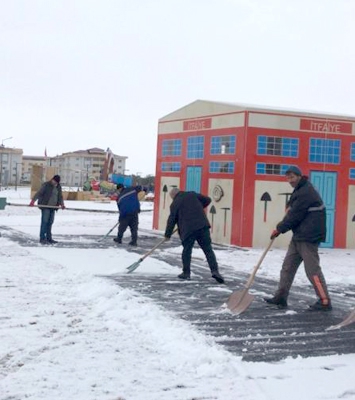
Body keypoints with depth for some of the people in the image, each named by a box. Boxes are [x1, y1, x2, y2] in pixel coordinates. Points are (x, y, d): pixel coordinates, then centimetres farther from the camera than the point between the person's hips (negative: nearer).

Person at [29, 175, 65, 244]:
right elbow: (39, 193, -15)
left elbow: (60, 196, 15)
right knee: (44, 222, -9)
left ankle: (48, 238, 15)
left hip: (53, 207, 7)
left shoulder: (58, 187, 13)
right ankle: (42, 239, -8)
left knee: (50, 222, 9)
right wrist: (33, 200, -26)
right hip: (45, 206, -6)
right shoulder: (46, 185, -7)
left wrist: (62, 204, -2)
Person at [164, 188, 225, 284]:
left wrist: (168, 234, 15)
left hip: (188, 229, -2)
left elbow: (171, 220, 7)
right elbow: (207, 200, 16)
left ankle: (186, 273, 16)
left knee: (187, 250, 14)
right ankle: (215, 271, -8)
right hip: (202, 225, 2)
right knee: (208, 249, 3)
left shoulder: (175, 204, 6)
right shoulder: (192, 195, 13)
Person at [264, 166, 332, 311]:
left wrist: (279, 229, -8)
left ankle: (325, 301, -1)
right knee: (288, 266, 9)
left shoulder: (305, 192, -17)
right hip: (298, 236, 10)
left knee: (312, 269, -8)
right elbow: (293, 210, 28)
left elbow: (295, 215, -17)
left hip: (308, 237, -10)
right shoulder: (300, 190, 16)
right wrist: (290, 206, 6)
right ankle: (281, 297, 13)